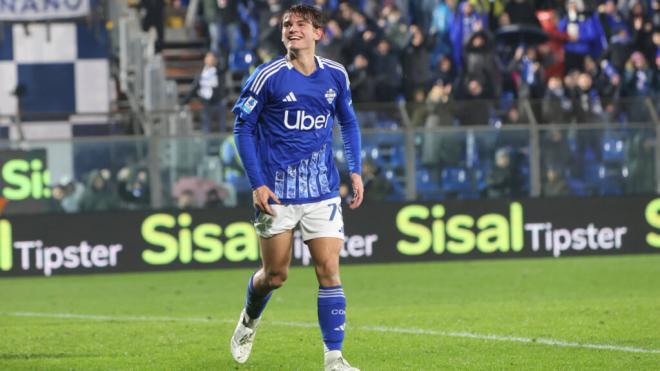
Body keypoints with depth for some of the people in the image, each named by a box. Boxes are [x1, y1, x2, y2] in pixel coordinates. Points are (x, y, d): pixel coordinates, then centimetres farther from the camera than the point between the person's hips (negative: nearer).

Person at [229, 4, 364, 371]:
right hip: (276, 192, -2)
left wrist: (355, 170, 8)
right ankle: (249, 319, 40)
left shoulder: (336, 76, 3)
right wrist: (257, 183, -10)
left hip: (322, 191, 2)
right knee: (274, 274, 7)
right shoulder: (267, 76, -8)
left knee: (329, 270, -8)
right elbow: (243, 127, -3)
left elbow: (348, 123, 19)